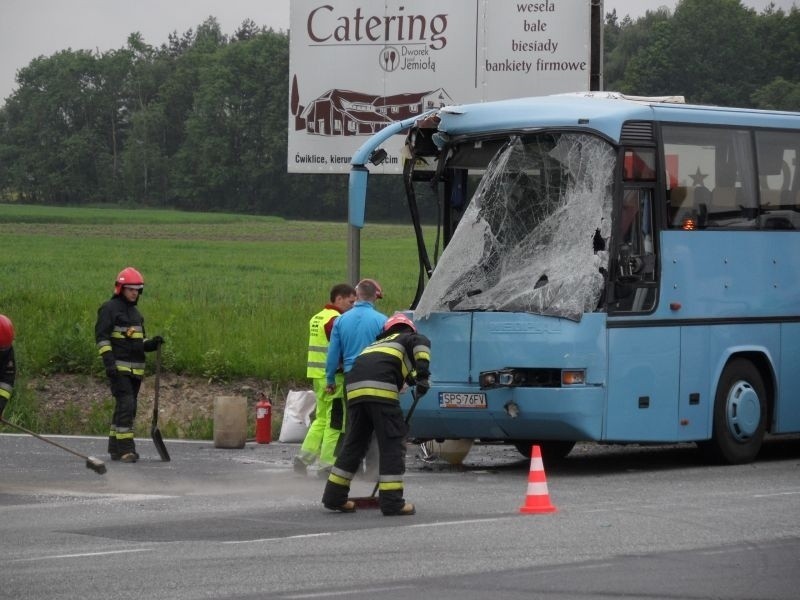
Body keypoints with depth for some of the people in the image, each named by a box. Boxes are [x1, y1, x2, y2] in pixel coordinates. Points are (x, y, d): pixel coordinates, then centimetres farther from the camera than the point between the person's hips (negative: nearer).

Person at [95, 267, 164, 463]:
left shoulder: (135, 312, 21)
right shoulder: (110, 308, -5)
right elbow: (102, 337, -12)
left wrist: (152, 343, 5)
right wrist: (109, 362, -20)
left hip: (135, 369, 9)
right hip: (119, 367, -9)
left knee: (127, 408, 9)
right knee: (126, 405, -16)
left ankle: (115, 448, 14)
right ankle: (125, 448, -20)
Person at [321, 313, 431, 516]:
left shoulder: (378, 343, 39)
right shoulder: (409, 338, 21)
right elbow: (421, 343, -2)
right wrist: (423, 374, -8)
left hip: (354, 386, 6)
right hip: (381, 387, -6)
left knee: (354, 442, 16)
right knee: (392, 442, -2)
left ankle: (334, 497, 20)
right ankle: (392, 501, -7)